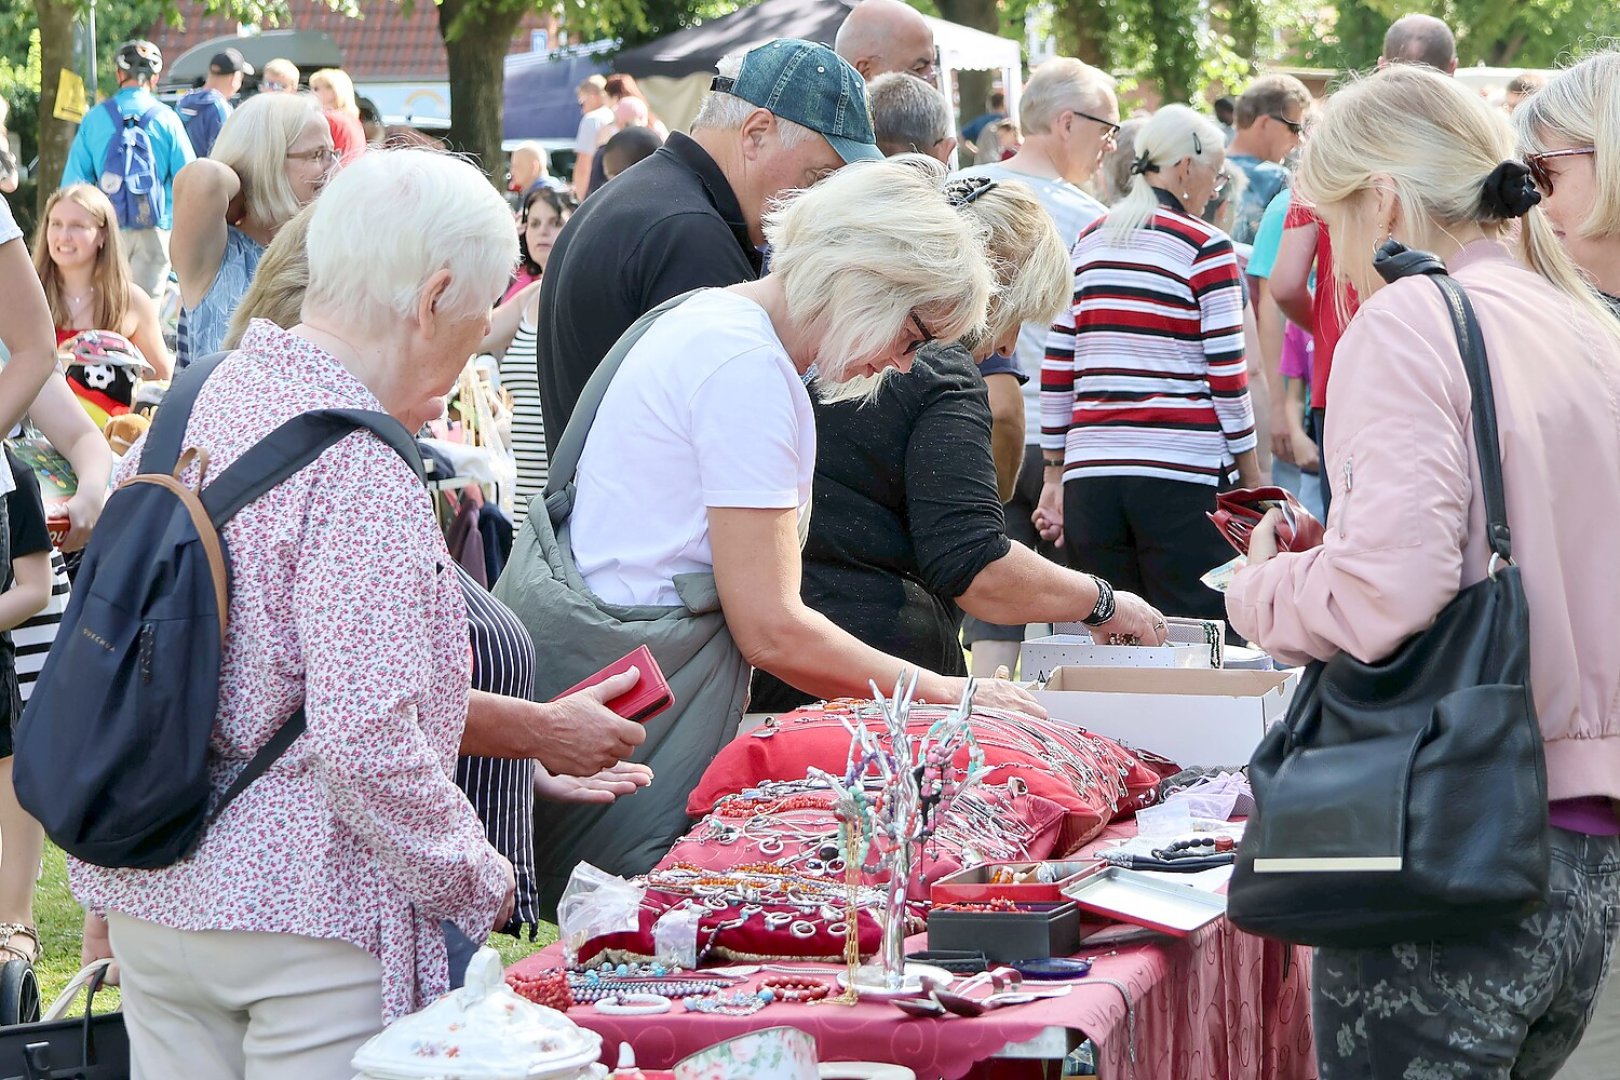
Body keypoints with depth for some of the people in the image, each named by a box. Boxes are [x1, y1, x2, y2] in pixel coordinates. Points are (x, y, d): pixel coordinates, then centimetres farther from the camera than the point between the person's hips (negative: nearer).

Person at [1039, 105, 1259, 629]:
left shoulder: (1089, 242, 12)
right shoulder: (1205, 246, -3)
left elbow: (1057, 366, 12)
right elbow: (1226, 372, -4)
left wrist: (1055, 472, 18)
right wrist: (1251, 474, 4)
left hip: (1091, 473, 5)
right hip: (1184, 471, -5)